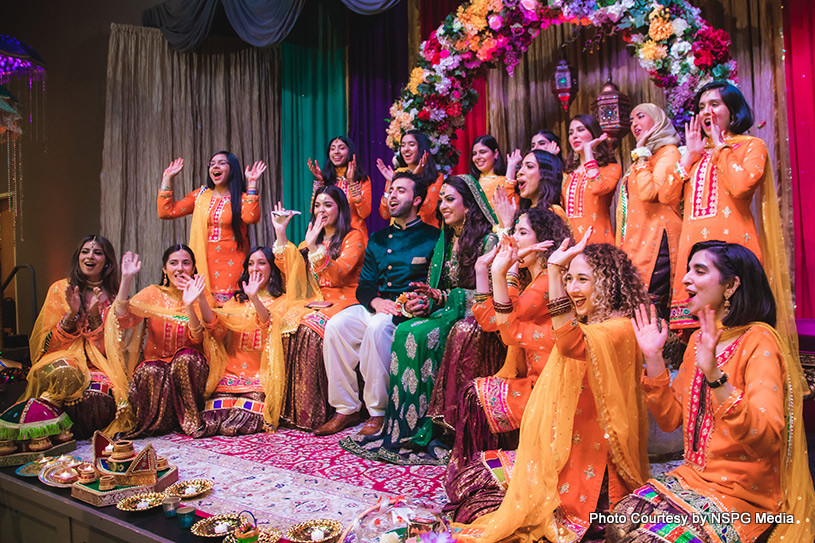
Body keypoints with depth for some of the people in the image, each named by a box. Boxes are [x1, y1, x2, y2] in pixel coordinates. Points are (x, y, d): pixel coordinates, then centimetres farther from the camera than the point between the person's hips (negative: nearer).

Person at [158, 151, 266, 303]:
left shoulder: (242, 198, 2)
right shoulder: (200, 195, 14)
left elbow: (250, 217, -21)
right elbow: (166, 211, 10)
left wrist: (252, 183, -18)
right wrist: (167, 178, 11)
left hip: (231, 265, -3)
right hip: (204, 263, 4)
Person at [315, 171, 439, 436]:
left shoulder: (432, 237, 4)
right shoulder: (377, 239, 20)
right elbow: (364, 285, 15)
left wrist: (423, 301, -22)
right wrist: (376, 301, -7)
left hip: (408, 309, -5)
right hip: (376, 306, 5)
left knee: (377, 327, -35)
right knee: (336, 325, -20)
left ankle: (379, 412, -22)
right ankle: (346, 409, -11)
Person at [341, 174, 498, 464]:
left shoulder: (488, 240, -6)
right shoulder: (444, 240, 17)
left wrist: (444, 297, -16)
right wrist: (425, 302, -5)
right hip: (444, 311, 7)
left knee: (419, 335, -30)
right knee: (403, 331, -23)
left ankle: (416, 432, -24)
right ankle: (401, 427, -23)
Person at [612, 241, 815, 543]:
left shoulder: (758, 340, -15)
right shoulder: (698, 339, 7)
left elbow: (767, 439, -28)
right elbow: (670, 419, 7)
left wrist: (715, 376, -39)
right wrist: (653, 357, -2)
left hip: (743, 492, -6)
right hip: (694, 475, 6)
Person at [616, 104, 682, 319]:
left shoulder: (668, 152, -2)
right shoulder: (642, 158, 25)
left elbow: (649, 192, -19)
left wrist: (641, 153, -8)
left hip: (656, 240, -8)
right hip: (635, 240, 8)